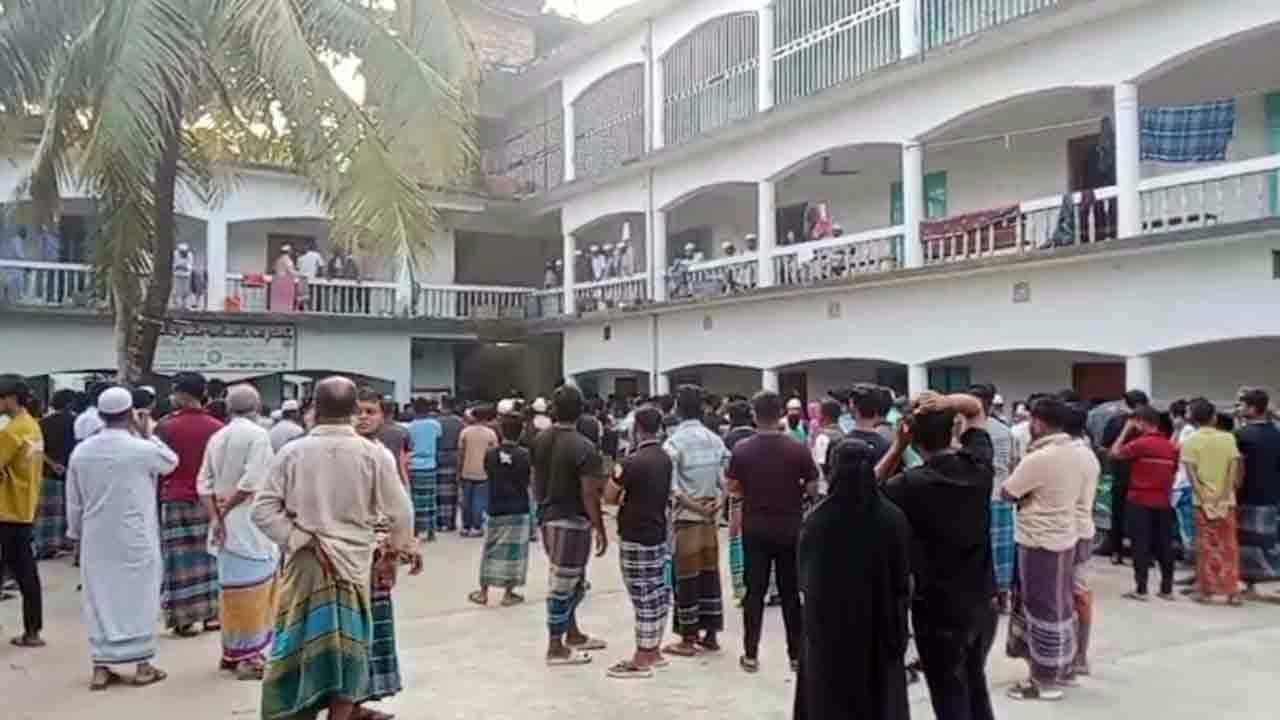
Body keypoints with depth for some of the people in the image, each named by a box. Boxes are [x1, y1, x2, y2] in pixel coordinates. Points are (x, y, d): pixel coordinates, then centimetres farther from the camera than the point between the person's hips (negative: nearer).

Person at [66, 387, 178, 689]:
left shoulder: (80, 451, -1)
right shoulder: (142, 449, -14)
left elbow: (73, 501, 6)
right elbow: (171, 462, 8)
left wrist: (77, 532, 19)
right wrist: (147, 434, 11)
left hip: (96, 539, 3)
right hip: (135, 537, -3)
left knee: (99, 598, 10)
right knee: (139, 597, 7)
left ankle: (100, 668, 14)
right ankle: (142, 665, 14)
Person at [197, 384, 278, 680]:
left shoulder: (217, 437, 10)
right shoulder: (258, 434, -10)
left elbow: (203, 483, 5)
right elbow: (252, 481, -18)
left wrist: (215, 516, 0)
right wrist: (226, 508, -8)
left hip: (226, 523, 7)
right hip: (248, 523, -7)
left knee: (231, 587, 15)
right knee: (252, 589, -1)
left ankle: (231, 651, 23)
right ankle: (249, 656, 2)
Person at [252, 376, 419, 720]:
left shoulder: (292, 452, -5)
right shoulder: (375, 454, -8)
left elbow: (262, 510, -7)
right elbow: (399, 512, -3)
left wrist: (303, 539, -5)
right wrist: (401, 545, 16)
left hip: (304, 563, 1)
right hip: (353, 564, -1)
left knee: (301, 646, 13)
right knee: (346, 650, 11)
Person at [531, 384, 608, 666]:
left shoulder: (540, 441, 4)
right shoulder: (583, 447, -18)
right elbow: (589, 495, -19)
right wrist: (600, 530, -11)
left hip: (548, 518, 8)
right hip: (572, 521, -8)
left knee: (570, 579, 21)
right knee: (563, 583, 1)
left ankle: (573, 634, 32)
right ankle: (556, 648, 10)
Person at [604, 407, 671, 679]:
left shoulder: (634, 462, -19)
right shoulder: (665, 459, 7)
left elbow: (609, 496, -11)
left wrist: (623, 498, 8)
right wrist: (631, 498, 4)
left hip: (636, 538, -9)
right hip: (658, 533, 9)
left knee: (643, 597, -4)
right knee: (657, 594, 14)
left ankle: (642, 660, 2)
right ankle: (654, 651, 24)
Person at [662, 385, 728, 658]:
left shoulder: (673, 443, -11)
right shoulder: (715, 440, 5)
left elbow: (672, 488, -17)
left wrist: (695, 506, -10)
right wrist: (718, 503, -3)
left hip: (686, 517, -5)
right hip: (711, 517, 5)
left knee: (687, 577, 2)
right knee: (710, 573, 12)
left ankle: (688, 639, 9)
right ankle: (710, 635, 19)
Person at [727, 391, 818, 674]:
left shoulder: (741, 449, -8)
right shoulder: (798, 449, -10)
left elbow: (732, 488, -2)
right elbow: (812, 487, -5)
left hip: (755, 528, 1)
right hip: (790, 528, 0)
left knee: (755, 591, 8)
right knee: (791, 592, 9)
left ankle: (751, 655, 12)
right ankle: (797, 655, 16)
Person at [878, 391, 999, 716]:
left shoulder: (911, 484, -20)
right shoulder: (978, 464, -6)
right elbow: (976, 408, 8)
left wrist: (897, 446, -12)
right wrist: (948, 403, -13)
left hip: (939, 609, -5)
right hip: (983, 601, 5)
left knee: (951, 697, 8)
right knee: (976, 684, 23)